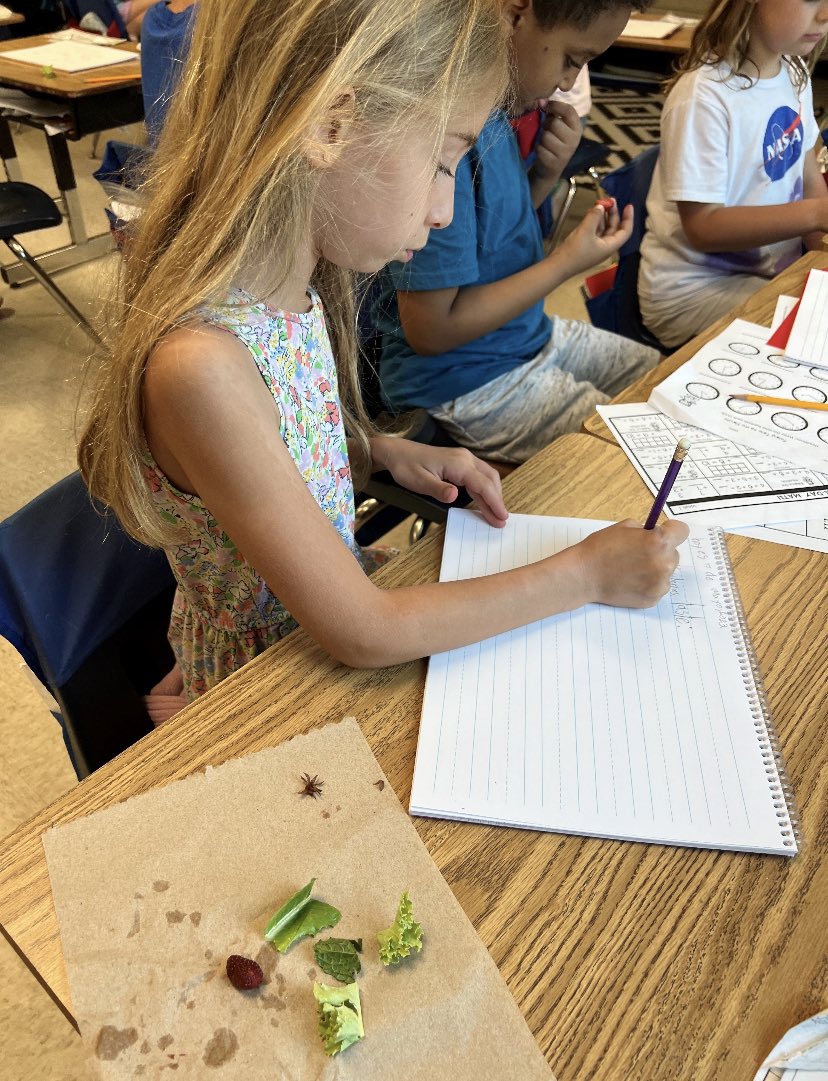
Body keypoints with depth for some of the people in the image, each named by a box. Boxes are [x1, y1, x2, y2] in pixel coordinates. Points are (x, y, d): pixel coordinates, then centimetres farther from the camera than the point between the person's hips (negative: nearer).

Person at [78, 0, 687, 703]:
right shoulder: (201, 363, -36)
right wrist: (586, 574, -22)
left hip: (331, 619, 6)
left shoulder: (292, 289, -10)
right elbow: (363, 633, -30)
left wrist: (387, 452, -8)